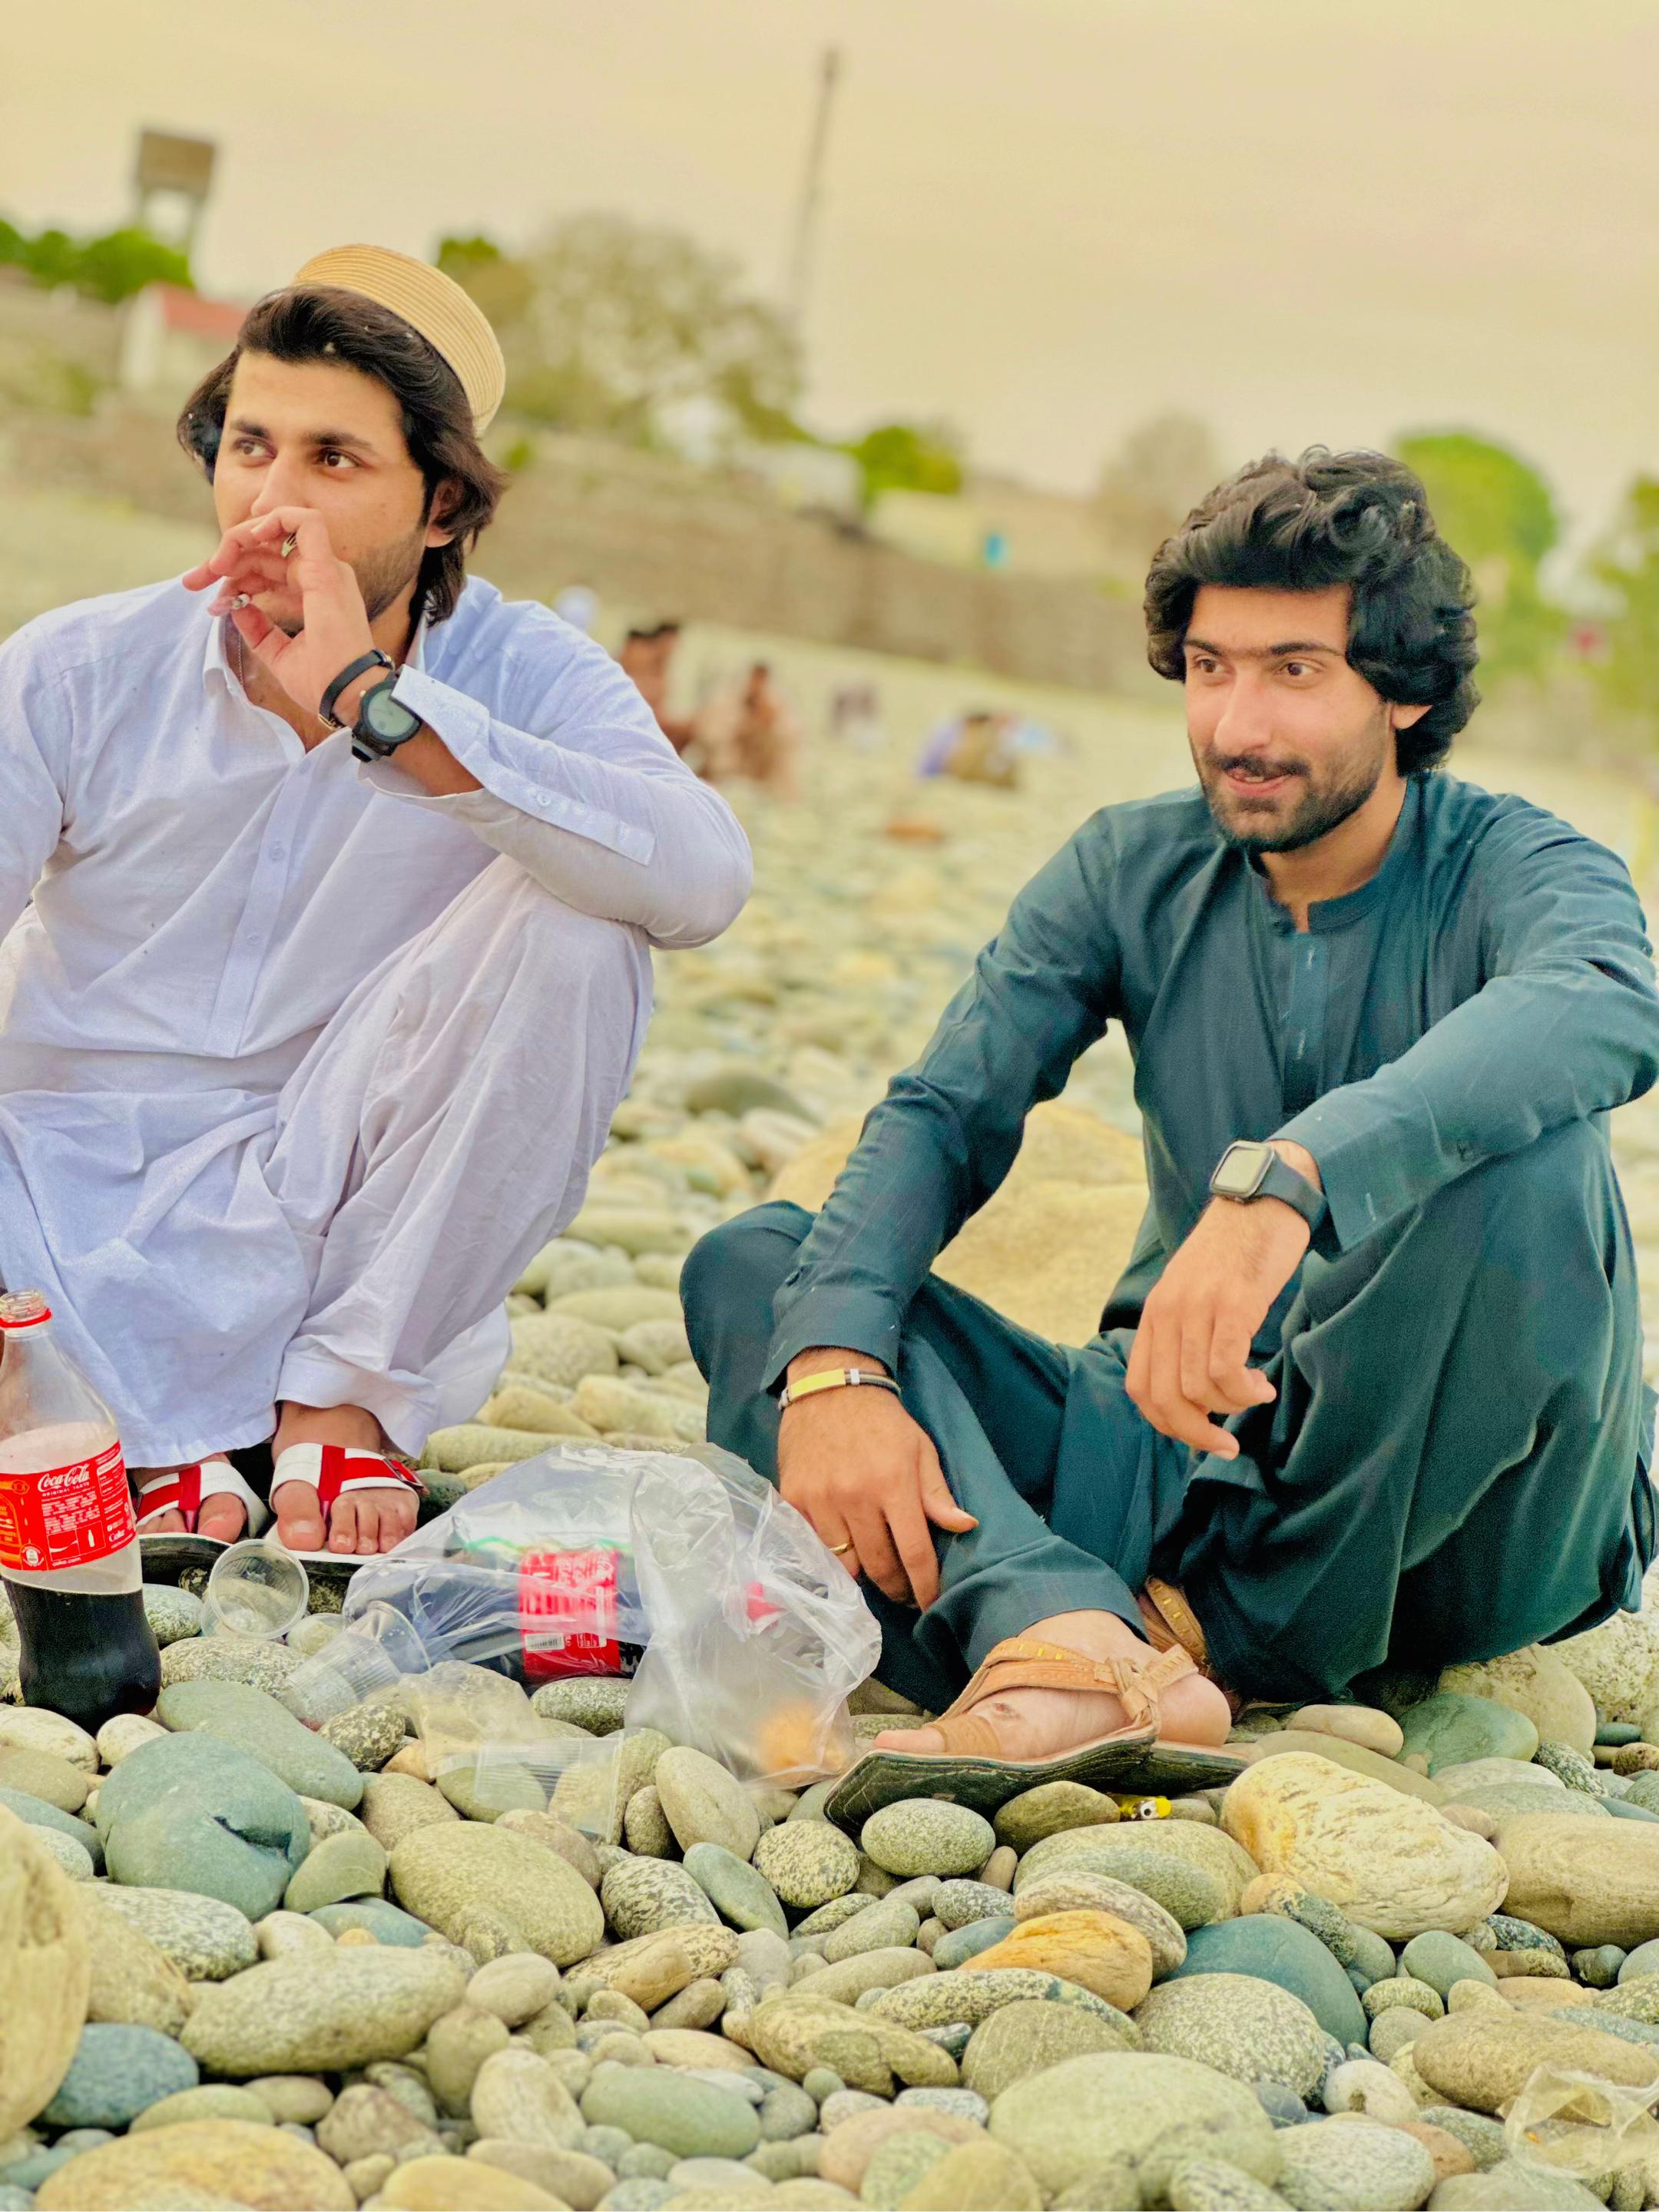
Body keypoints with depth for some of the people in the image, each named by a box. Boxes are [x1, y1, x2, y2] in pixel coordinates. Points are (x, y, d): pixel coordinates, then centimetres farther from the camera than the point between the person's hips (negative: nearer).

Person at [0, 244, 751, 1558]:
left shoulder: (523, 677, -5)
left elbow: (703, 881, -27)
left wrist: (372, 703, -29)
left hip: (327, 1229, 0)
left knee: (572, 928, -22)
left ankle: (346, 1399, -10)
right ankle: (162, 1441, -8)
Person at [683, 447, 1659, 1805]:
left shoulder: (1511, 870, -10)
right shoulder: (1136, 872, 4)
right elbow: (942, 1115, -6)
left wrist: (1281, 1180, -53)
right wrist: (833, 1365, -27)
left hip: (1463, 1524, -4)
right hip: (1191, 1459, 5)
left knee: (1525, 1162, -33)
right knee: (756, 1261, -10)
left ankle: (1235, 1636, -22)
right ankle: (1070, 1637, -39)